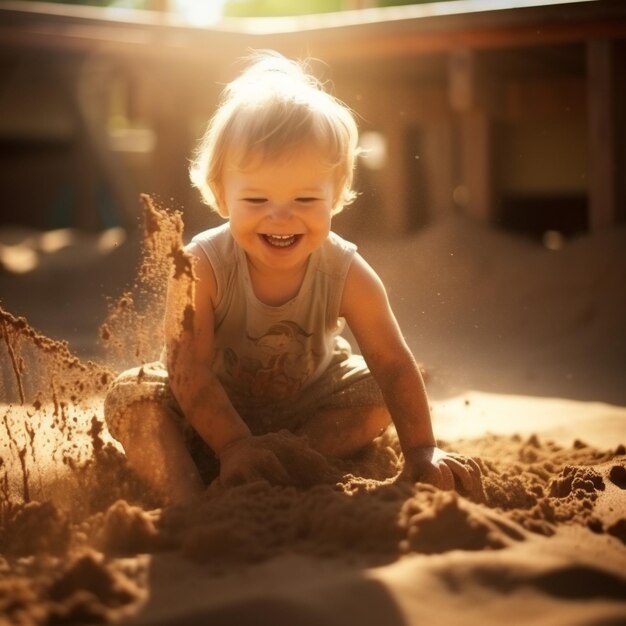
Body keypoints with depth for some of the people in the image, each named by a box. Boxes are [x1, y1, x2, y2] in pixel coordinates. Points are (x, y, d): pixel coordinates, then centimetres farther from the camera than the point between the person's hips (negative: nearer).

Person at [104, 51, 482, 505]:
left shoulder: (345, 274, -25)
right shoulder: (202, 268, -30)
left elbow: (394, 365, -24)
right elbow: (189, 368, -30)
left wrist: (422, 453, -32)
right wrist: (234, 445, -38)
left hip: (305, 408, 3)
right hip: (215, 412, -2)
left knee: (377, 394, -15)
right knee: (132, 394, -24)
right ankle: (186, 499, -36)